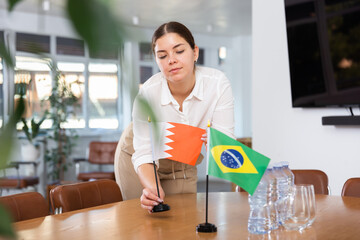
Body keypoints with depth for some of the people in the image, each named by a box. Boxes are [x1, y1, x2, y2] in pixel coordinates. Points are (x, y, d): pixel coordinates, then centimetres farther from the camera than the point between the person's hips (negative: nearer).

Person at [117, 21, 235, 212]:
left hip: (195, 165, 1)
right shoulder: (148, 93, -27)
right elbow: (144, 154, -29)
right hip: (154, 169, -1)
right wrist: (152, 188, -49)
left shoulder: (218, 83, -23)